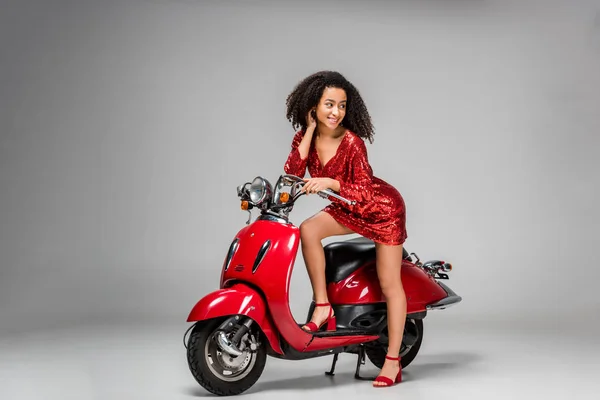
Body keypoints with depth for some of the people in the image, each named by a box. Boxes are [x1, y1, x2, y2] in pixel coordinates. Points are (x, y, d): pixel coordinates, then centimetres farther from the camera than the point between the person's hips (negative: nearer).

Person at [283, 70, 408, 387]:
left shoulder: (351, 141, -27)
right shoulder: (306, 137, -9)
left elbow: (364, 192, -28)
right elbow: (291, 174, -21)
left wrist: (329, 182, -42)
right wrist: (309, 133, -23)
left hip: (382, 207, -5)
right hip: (346, 209, 5)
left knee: (389, 284, -3)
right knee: (307, 230, -24)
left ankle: (393, 361, 4)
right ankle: (322, 308, -14)